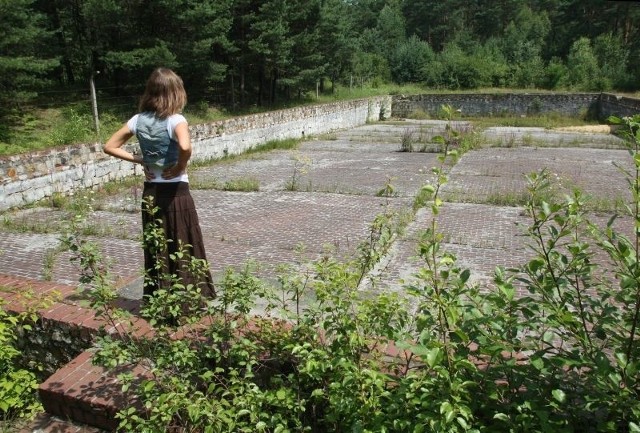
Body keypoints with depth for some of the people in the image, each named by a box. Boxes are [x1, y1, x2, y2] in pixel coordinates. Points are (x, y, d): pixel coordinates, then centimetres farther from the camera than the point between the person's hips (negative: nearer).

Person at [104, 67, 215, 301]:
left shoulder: (138, 120, 3)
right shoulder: (175, 120, -14)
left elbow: (110, 147, 6)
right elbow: (185, 147, -34)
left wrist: (138, 159, 3)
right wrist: (180, 167, -17)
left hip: (150, 193, 5)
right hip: (176, 192, -5)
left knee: (155, 250, 14)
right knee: (184, 250, 7)